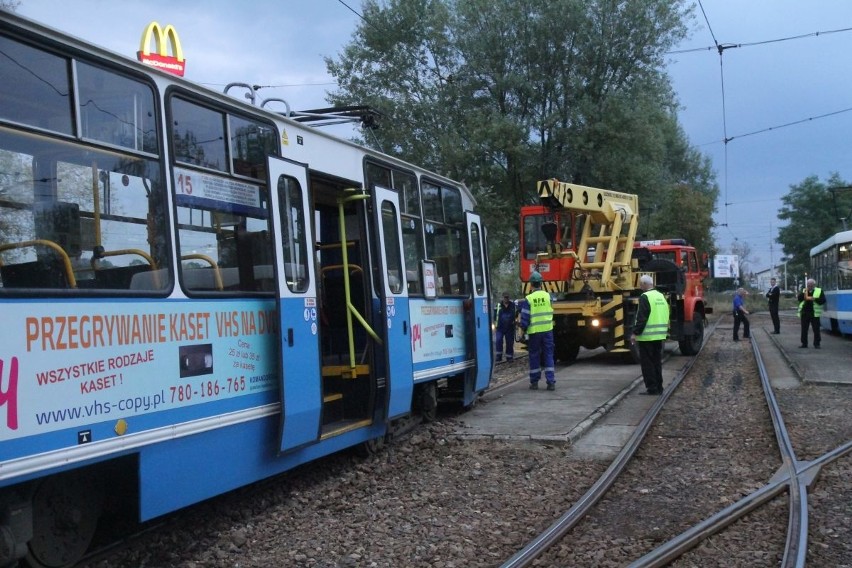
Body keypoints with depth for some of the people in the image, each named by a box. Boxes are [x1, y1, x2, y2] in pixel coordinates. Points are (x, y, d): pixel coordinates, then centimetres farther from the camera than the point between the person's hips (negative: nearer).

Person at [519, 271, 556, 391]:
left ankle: (534, 382, 15)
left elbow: (525, 317, -7)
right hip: (547, 330, 2)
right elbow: (551, 313, 11)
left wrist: (524, 328, 6)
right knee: (548, 355, 6)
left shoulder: (529, 299, -9)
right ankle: (551, 382, 0)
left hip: (534, 331, -2)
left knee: (534, 356, 9)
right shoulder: (547, 296, -2)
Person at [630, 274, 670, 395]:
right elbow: (666, 316, 18)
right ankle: (659, 387, 19)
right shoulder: (661, 296, 13)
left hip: (647, 336, -8)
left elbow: (641, 318, -19)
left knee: (647, 363, -1)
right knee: (657, 362, 15)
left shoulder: (645, 297, -14)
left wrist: (635, 333, -15)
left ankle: (652, 388, -1)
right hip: (659, 336, 8)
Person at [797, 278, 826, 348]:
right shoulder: (803, 291, 13)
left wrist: (814, 299, -17)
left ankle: (817, 344, 8)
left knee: (816, 329, -1)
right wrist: (804, 292, -14)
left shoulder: (819, 291, 5)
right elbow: (799, 298, -1)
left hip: (814, 313, -3)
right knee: (804, 329, 4)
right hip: (804, 313, 3)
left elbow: (823, 300, -6)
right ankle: (804, 343, 11)